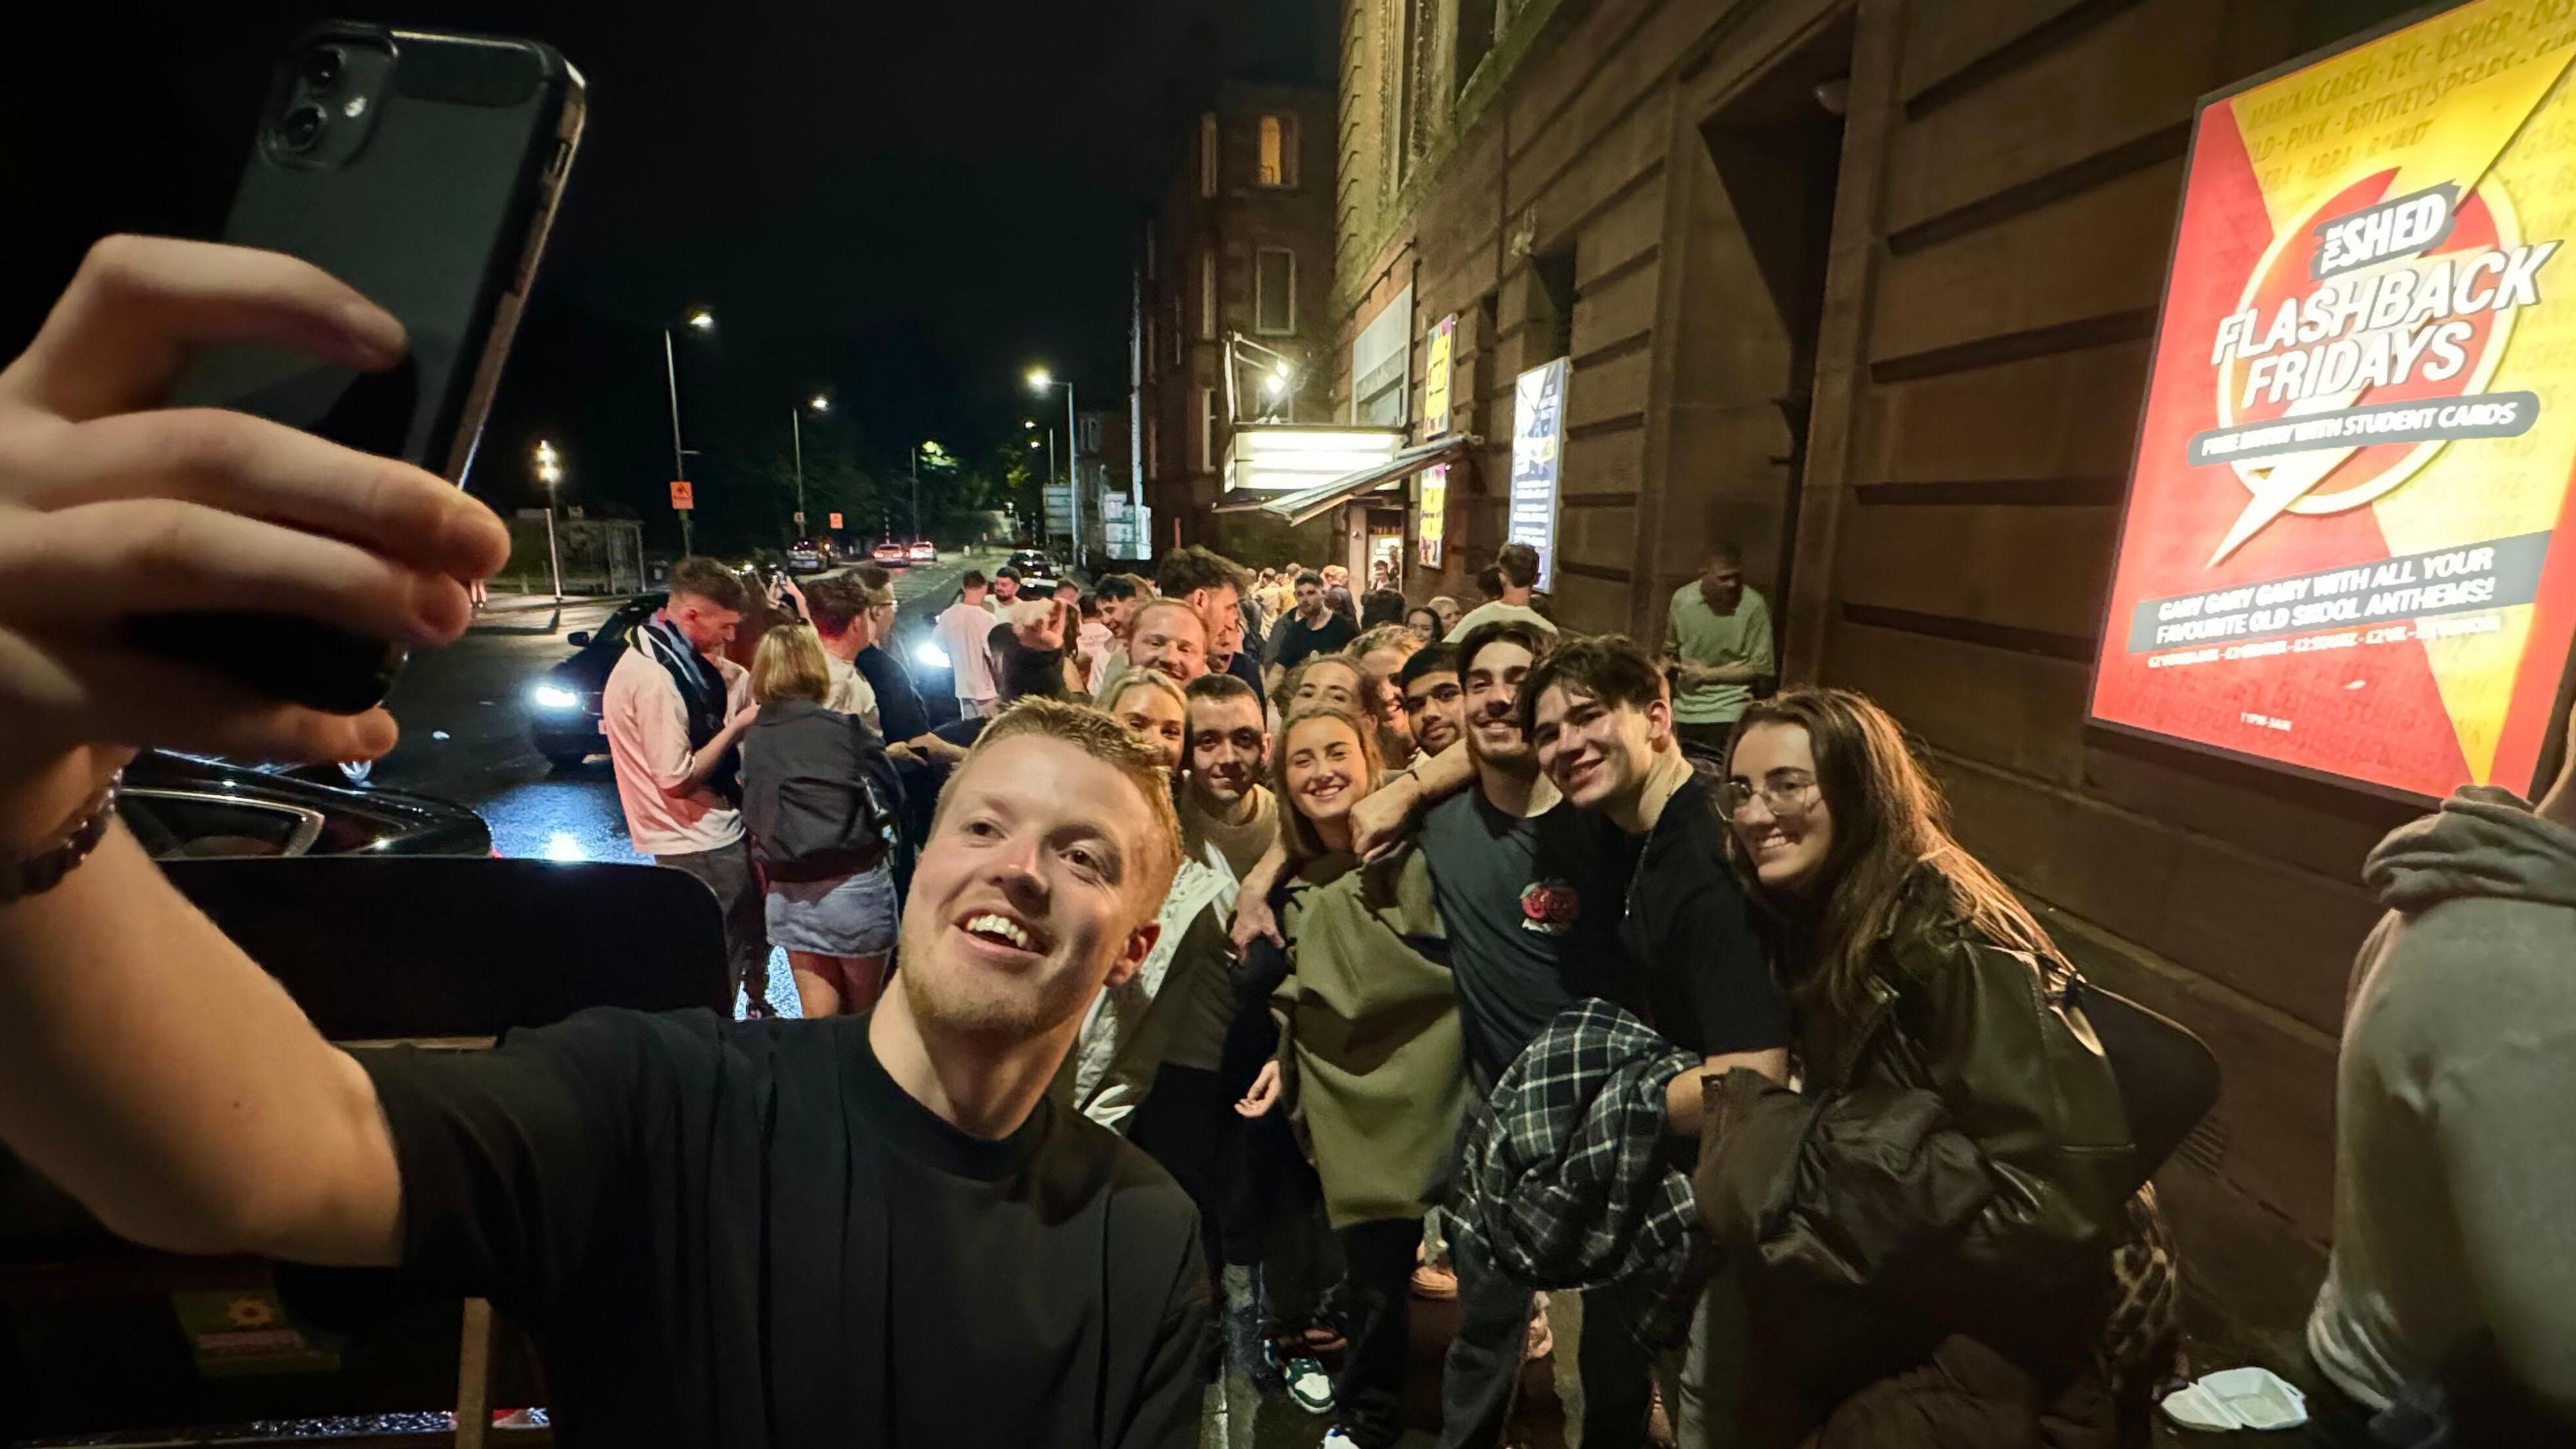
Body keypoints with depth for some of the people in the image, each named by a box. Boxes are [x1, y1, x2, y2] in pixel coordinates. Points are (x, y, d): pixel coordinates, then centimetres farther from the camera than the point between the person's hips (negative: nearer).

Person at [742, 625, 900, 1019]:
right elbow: (889, 799, -6)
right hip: (853, 886, -3)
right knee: (863, 1019, 13)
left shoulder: (753, 738, 0)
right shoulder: (846, 729, -11)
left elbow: (752, 815, 5)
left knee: (819, 1018, 12)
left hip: (789, 894, 4)